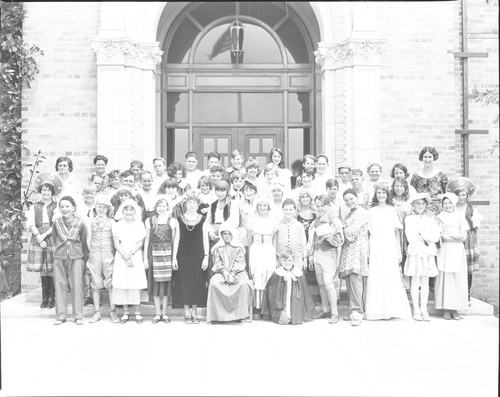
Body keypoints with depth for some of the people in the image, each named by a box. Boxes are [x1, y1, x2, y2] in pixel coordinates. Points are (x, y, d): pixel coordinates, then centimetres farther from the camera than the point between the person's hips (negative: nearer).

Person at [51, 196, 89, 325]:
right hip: (59, 258, 2)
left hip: (76, 257, -1)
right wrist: (58, 249, 10)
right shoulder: (56, 223, 2)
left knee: (76, 286, 0)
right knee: (60, 285, 4)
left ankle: (78, 316, 8)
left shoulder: (80, 224, -1)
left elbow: (84, 242, 6)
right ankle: (61, 315, 13)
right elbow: (53, 238, 14)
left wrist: (85, 256, 8)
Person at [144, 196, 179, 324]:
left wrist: (174, 257, -2)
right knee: (155, 282, 3)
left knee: (166, 282, 2)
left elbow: (175, 240, 3)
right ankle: (158, 313, 12)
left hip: (168, 253, -1)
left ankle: (164, 313, 11)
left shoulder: (173, 221, 2)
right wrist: (145, 257, 5)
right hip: (154, 253, 1)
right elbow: (147, 239, 9)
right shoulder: (149, 221, 7)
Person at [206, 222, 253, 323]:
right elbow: (217, 262, 5)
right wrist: (224, 271, -14)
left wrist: (232, 274, -15)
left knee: (243, 283, -32)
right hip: (221, 272, 1)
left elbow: (239, 262, 1)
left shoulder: (239, 248, 10)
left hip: (237, 272, -1)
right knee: (213, 283, -31)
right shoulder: (218, 248, 13)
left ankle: (241, 314, -22)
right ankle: (217, 314, -22)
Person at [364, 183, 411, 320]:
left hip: (390, 247, 0)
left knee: (392, 278, -2)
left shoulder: (392, 210, 10)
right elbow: (367, 232, 6)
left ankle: (392, 309, 3)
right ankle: (376, 310, 1)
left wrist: (399, 251, 5)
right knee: (375, 279, -3)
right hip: (375, 248, 0)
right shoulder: (371, 211, 8)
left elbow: (397, 232, 10)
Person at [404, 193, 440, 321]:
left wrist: (422, 233, -11)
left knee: (425, 282, 5)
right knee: (415, 281, 0)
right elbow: (410, 238, -9)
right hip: (415, 252, -2)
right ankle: (416, 310, 7)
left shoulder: (430, 219, 10)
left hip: (428, 253, 3)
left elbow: (436, 237, -1)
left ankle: (424, 309, 12)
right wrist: (428, 237, -8)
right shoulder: (409, 218, 2)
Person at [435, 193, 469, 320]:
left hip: (457, 252, 2)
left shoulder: (459, 218, 11)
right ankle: (446, 309, -1)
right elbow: (438, 237, -2)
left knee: (458, 278, -3)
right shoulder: (439, 218, 8)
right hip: (444, 251, -1)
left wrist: (447, 236, -12)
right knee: (445, 278, -5)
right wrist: (455, 237, -13)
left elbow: (464, 237, 3)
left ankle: (455, 309, 2)